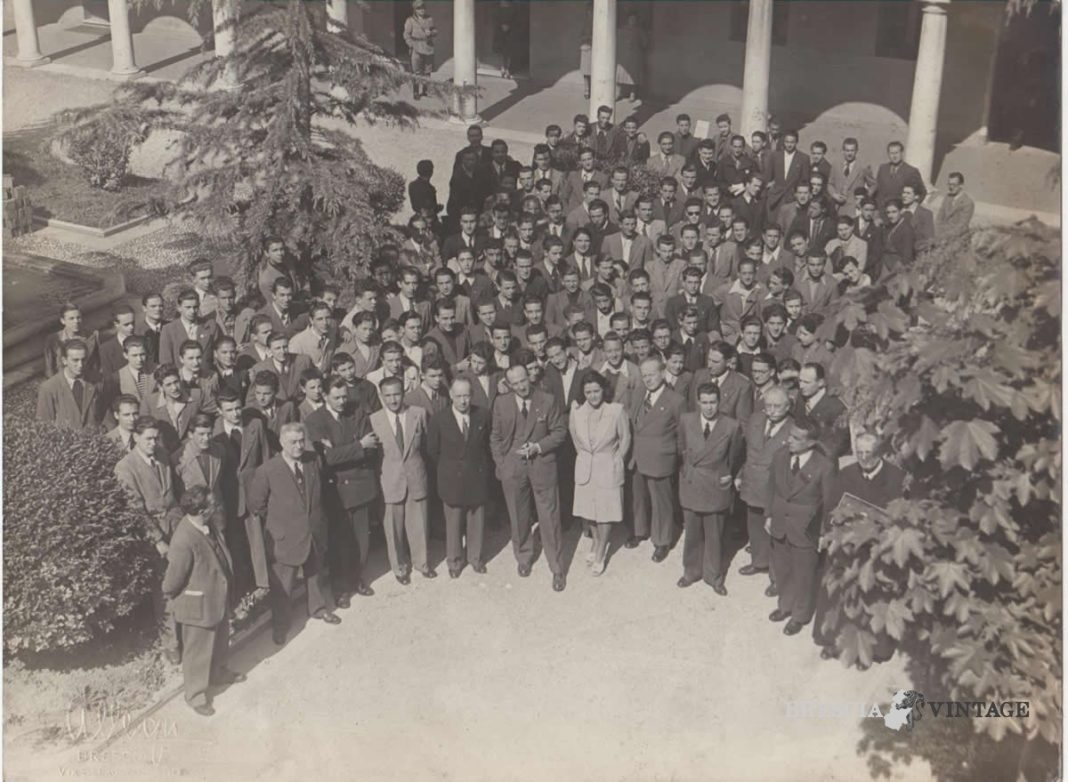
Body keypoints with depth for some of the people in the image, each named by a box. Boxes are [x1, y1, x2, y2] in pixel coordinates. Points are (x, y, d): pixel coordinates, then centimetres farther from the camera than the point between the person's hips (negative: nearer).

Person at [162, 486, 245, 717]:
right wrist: (172, 597, -4)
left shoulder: (208, 524, -10)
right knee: (198, 650, 13)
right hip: (198, 605, -8)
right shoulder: (184, 541, -36)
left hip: (218, 597, 8)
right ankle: (196, 694, 33)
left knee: (220, 639, 29)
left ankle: (218, 672, 54)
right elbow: (174, 577, -22)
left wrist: (228, 590, 14)